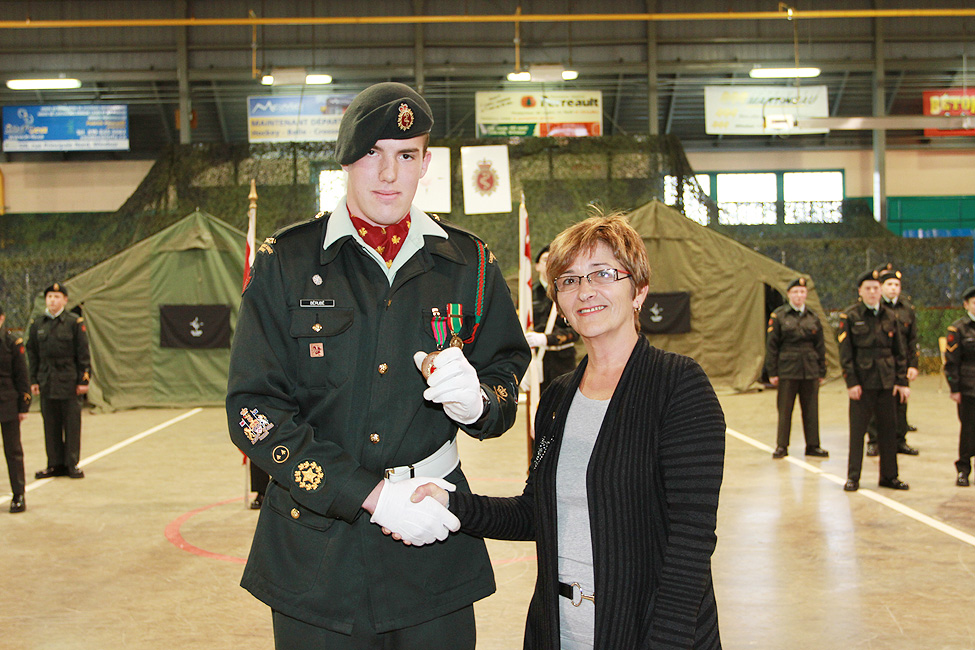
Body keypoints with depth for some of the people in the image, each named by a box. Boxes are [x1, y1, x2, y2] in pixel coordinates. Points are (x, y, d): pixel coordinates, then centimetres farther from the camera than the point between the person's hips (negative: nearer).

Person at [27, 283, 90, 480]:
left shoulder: (75, 322, -1)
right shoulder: (37, 324, 9)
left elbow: (83, 354, -1)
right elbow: (32, 354, 13)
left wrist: (83, 380, -5)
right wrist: (33, 380, 8)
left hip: (70, 382, -3)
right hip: (46, 383, 3)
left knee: (72, 424, 0)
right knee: (51, 425, 7)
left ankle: (72, 464, 8)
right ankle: (55, 464, 15)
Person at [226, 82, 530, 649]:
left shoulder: (469, 264, 5)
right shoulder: (286, 262, -1)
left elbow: (509, 373, 11)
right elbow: (254, 409, -6)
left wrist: (475, 401, -15)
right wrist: (372, 494, -16)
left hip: (437, 540, 2)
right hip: (314, 551, -1)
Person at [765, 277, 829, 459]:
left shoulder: (813, 317, 9)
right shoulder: (779, 316, 0)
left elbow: (820, 346, 13)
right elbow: (771, 345, 0)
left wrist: (822, 372, 9)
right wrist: (772, 372, -4)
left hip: (810, 370, 3)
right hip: (787, 369, -3)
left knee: (811, 408, 6)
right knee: (785, 409, 1)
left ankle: (813, 445, 16)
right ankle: (781, 446, 10)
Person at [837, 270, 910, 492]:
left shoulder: (890, 316, 8)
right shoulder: (850, 316, -3)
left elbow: (900, 352, 11)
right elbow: (845, 353, -5)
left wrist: (902, 381, 4)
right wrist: (851, 382, -11)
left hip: (886, 381, 4)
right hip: (862, 380, -4)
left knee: (888, 428, 8)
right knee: (857, 429, 0)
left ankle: (889, 476, 18)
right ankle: (853, 477, 7)